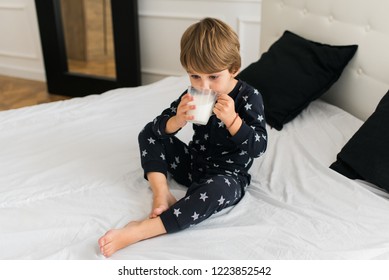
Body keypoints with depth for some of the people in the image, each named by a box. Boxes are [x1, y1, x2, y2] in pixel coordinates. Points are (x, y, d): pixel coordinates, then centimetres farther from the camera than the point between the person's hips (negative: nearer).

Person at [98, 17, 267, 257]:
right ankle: (162, 195, -15)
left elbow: (259, 147, -22)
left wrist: (231, 120, -37)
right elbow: (156, 128, -7)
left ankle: (134, 233, -41)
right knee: (148, 135, 1)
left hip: (228, 176, -5)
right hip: (193, 163, 6)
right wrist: (176, 121, -29)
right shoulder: (194, 94, -4)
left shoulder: (249, 97, -15)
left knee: (217, 190, -40)